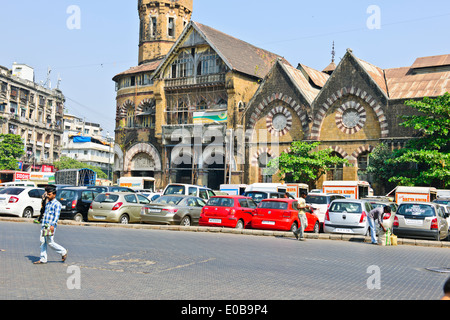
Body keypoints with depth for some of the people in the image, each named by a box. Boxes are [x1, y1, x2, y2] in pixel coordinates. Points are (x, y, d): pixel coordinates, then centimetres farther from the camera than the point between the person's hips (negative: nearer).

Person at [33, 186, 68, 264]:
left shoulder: (57, 204, -7)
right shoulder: (47, 203, 19)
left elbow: (57, 215, -16)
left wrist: (52, 225, -26)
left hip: (50, 226, -8)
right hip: (44, 225, 8)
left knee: (50, 242, -7)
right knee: (42, 242, 4)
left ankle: (63, 252, 10)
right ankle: (43, 259, 8)